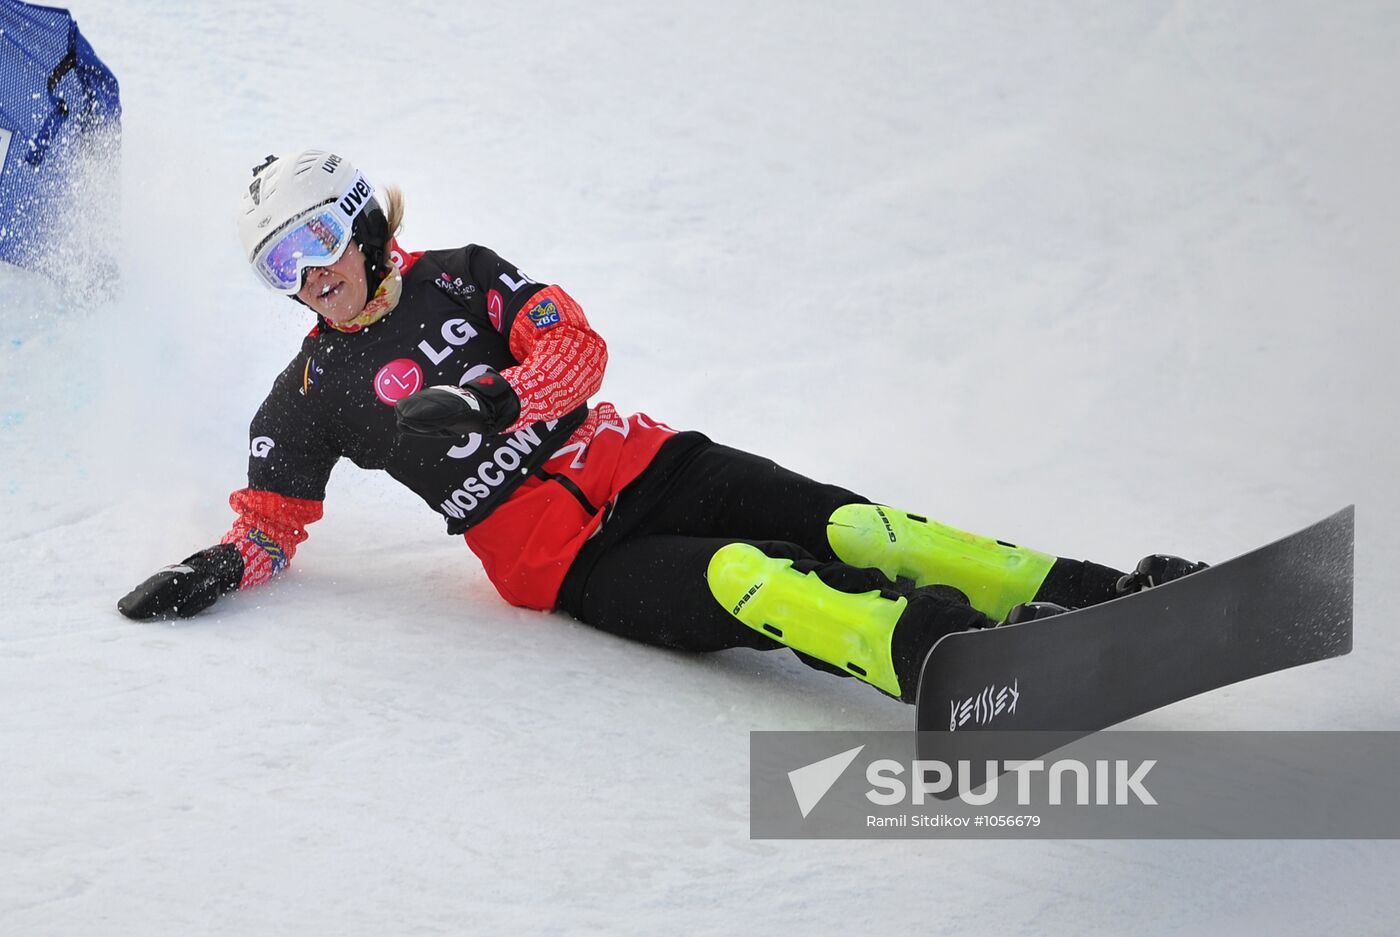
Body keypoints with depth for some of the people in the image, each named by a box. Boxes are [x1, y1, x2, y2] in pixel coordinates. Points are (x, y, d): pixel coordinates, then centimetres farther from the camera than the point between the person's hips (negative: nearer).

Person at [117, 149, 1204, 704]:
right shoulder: (311, 397, 9)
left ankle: (1090, 593, -22)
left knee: (839, 526, -17)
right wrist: (221, 565, -6)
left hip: (627, 462, 3)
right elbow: (274, 519, 15)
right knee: (741, 581, -32)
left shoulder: (459, 275, 11)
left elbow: (575, 347, -1)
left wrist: (482, 401, -19)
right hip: (558, 559, -3)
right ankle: (940, 657, -56)